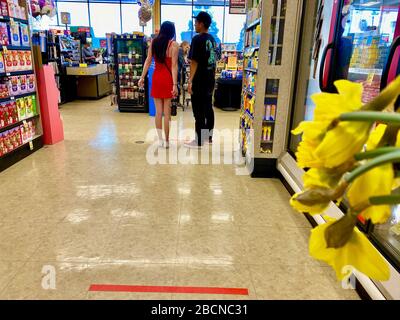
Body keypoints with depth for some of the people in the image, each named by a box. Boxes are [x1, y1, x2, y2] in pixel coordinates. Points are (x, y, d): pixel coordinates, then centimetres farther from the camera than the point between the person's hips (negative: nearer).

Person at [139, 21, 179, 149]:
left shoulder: (154, 42, 7)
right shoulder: (174, 44, -6)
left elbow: (148, 61, 5)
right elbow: (174, 66, -12)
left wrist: (142, 77, 10)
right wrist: (175, 84, -14)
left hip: (156, 78, 4)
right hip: (167, 79, -4)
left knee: (158, 111, 9)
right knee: (167, 112, 2)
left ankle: (160, 139, 13)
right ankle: (166, 141, 9)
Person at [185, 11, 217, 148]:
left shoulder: (197, 39, -13)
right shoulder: (212, 39, 11)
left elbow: (194, 62, -18)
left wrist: (190, 81, -17)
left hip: (199, 81, -8)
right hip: (210, 80, 8)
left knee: (199, 111, -3)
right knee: (208, 108, 15)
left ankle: (199, 141, 3)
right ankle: (208, 136, 25)